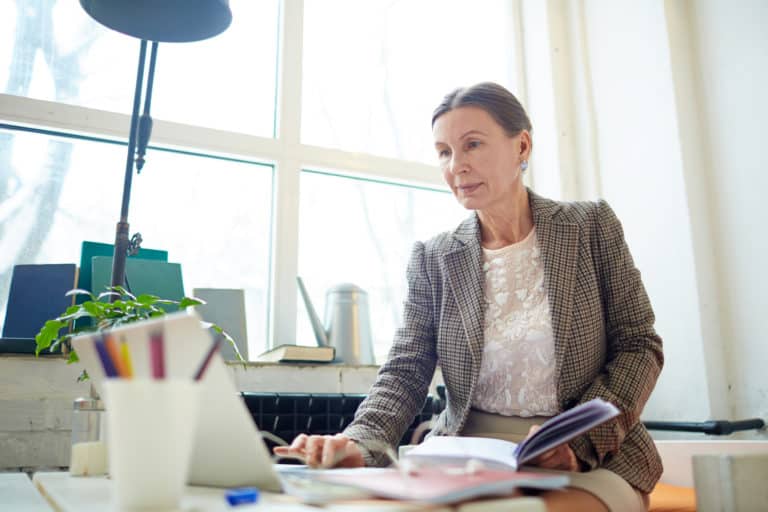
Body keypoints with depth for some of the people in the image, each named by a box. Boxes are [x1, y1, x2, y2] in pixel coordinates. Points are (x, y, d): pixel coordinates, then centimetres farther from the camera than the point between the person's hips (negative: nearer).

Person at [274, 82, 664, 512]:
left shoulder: (593, 225, 2)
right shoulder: (432, 258, 5)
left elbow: (639, 346, 1)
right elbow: (406, 372, 0)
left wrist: (579, 440, -16)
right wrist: (360, 444, -22)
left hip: (591, 461, -2)